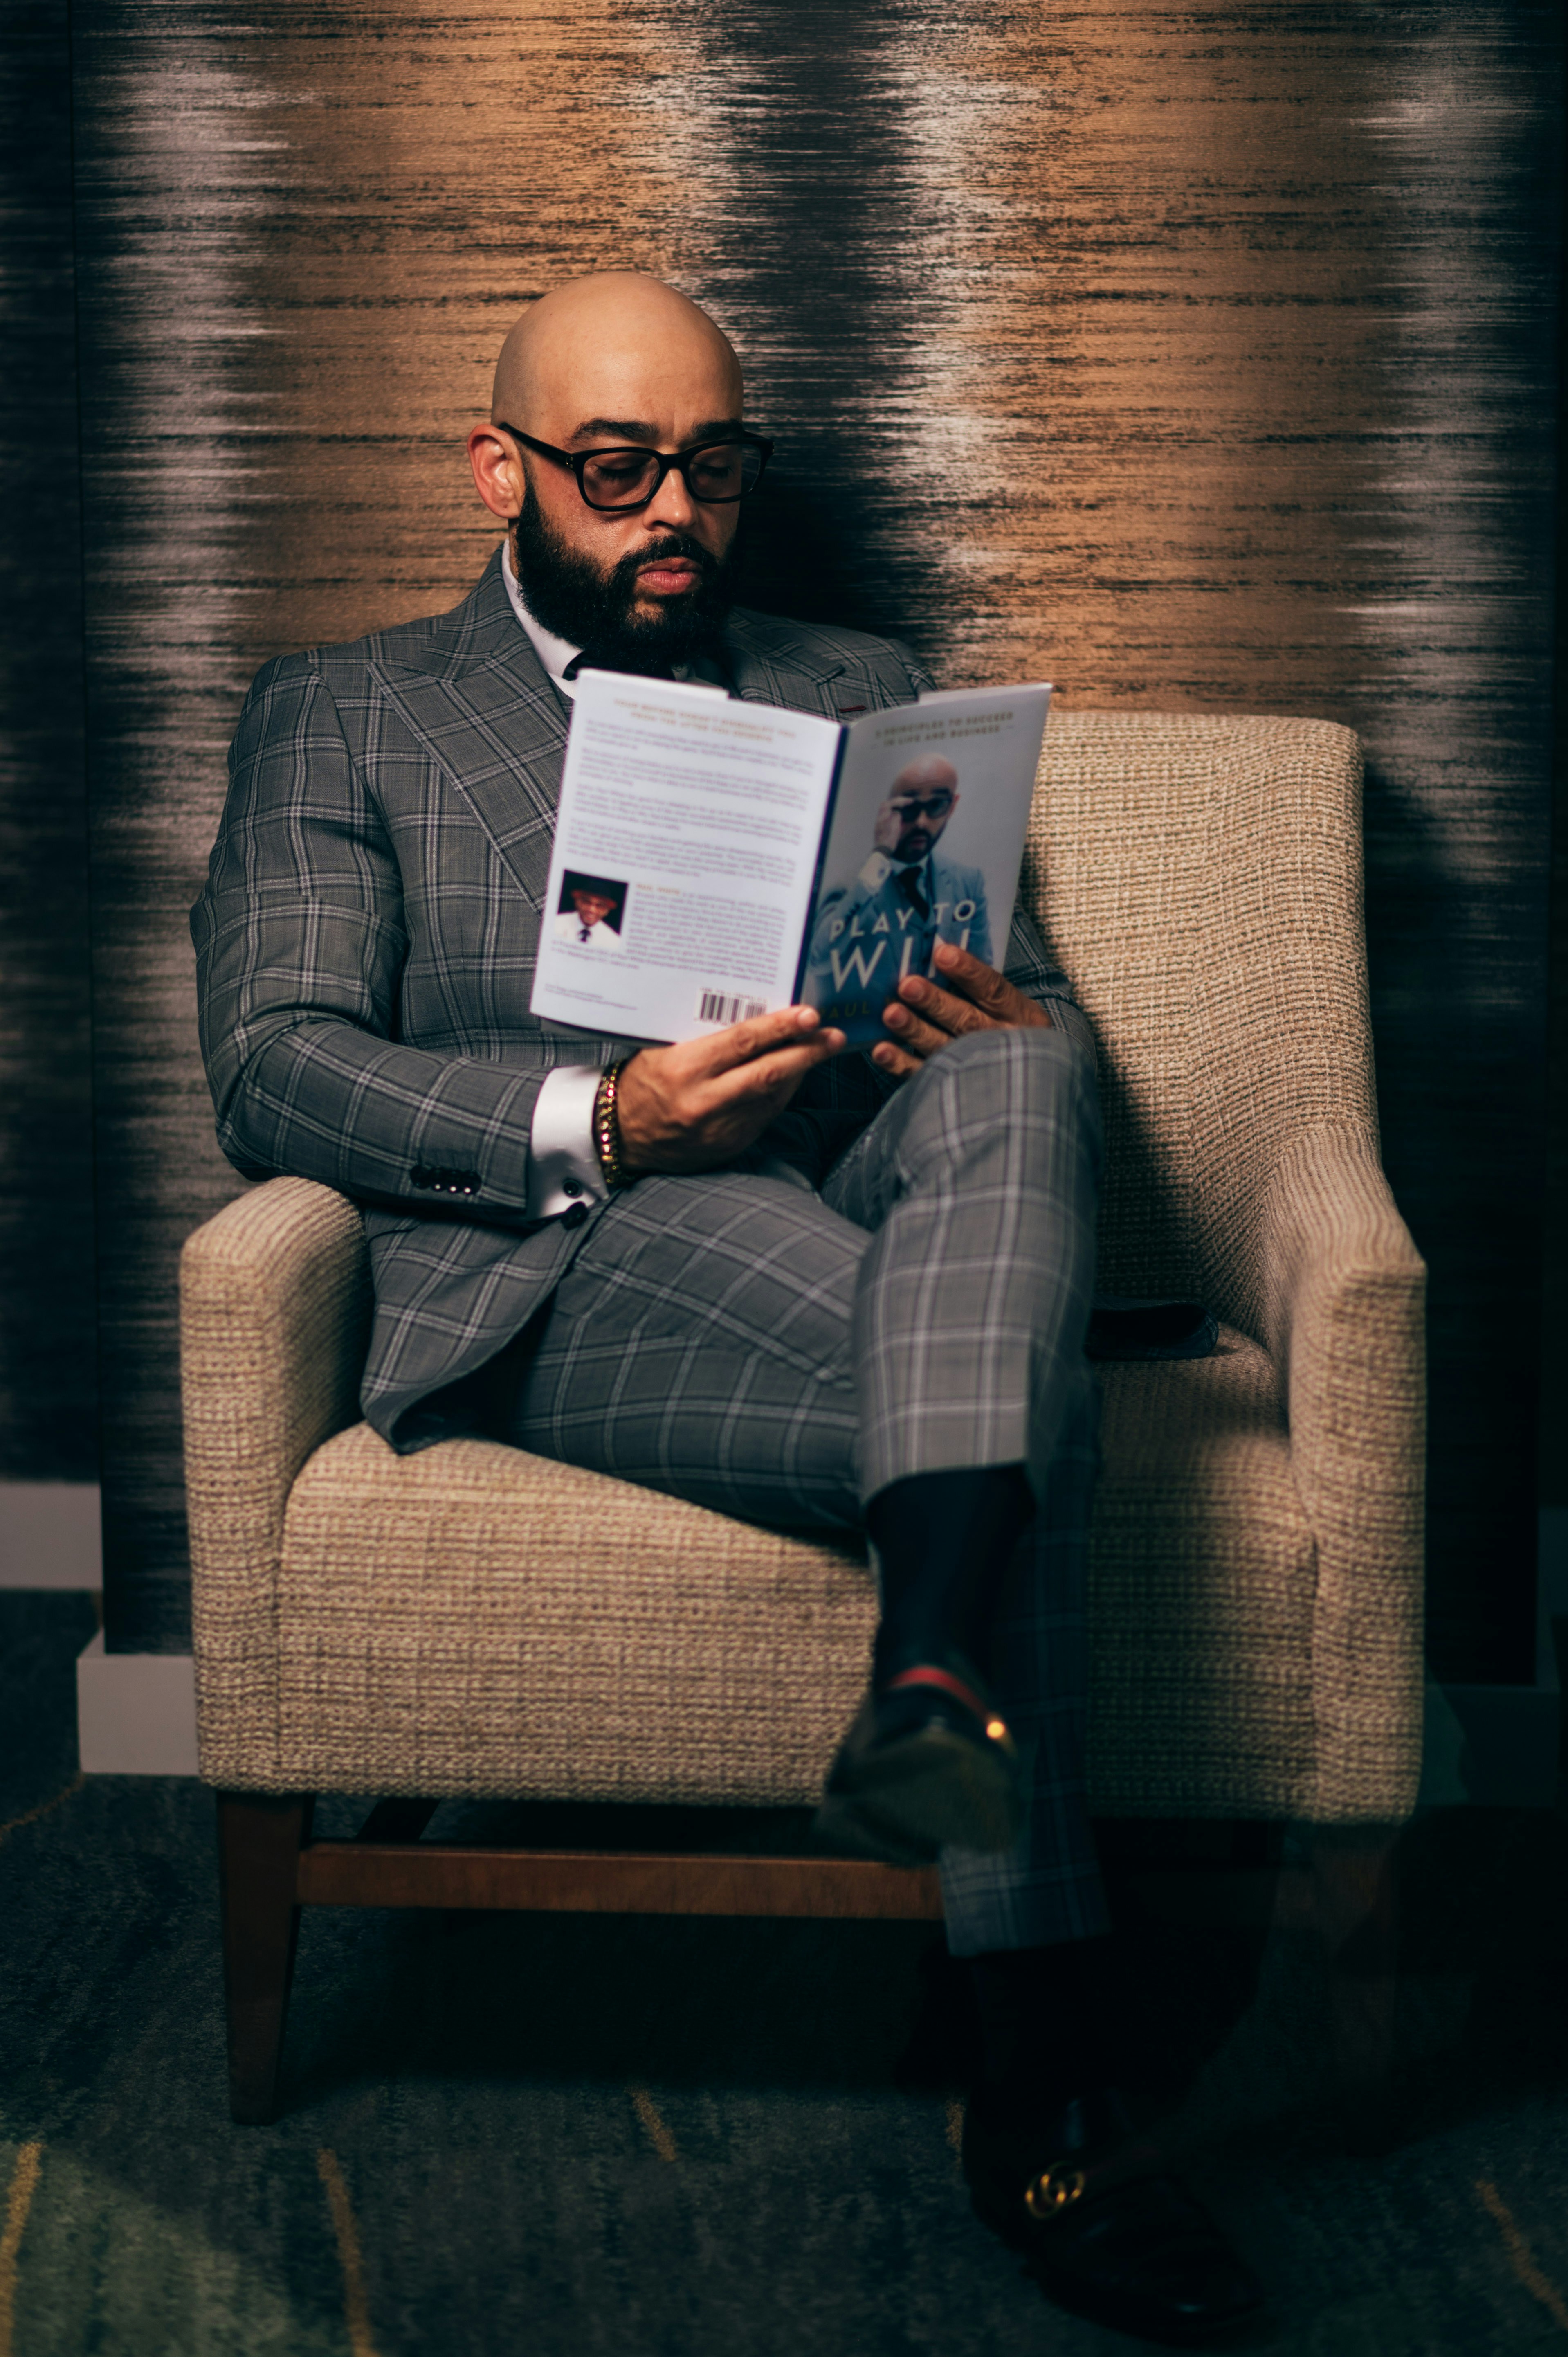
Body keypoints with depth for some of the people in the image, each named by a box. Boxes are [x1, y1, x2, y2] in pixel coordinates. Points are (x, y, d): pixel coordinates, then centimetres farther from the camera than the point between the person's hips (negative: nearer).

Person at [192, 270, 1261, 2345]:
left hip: (862, 1217, 4)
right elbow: (274, 1070, 1)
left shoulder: (861, 691, 27)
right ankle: (1045, 2078, -31)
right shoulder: (346, 715, 17)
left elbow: (1030, 1002, 19)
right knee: (1026, 1397, -32)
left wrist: (1001, 1031, -10)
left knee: (1021, 1074, -33)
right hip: (561, 1278, -3)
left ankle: (931, 1679, -48)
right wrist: (597, 1122, -17)